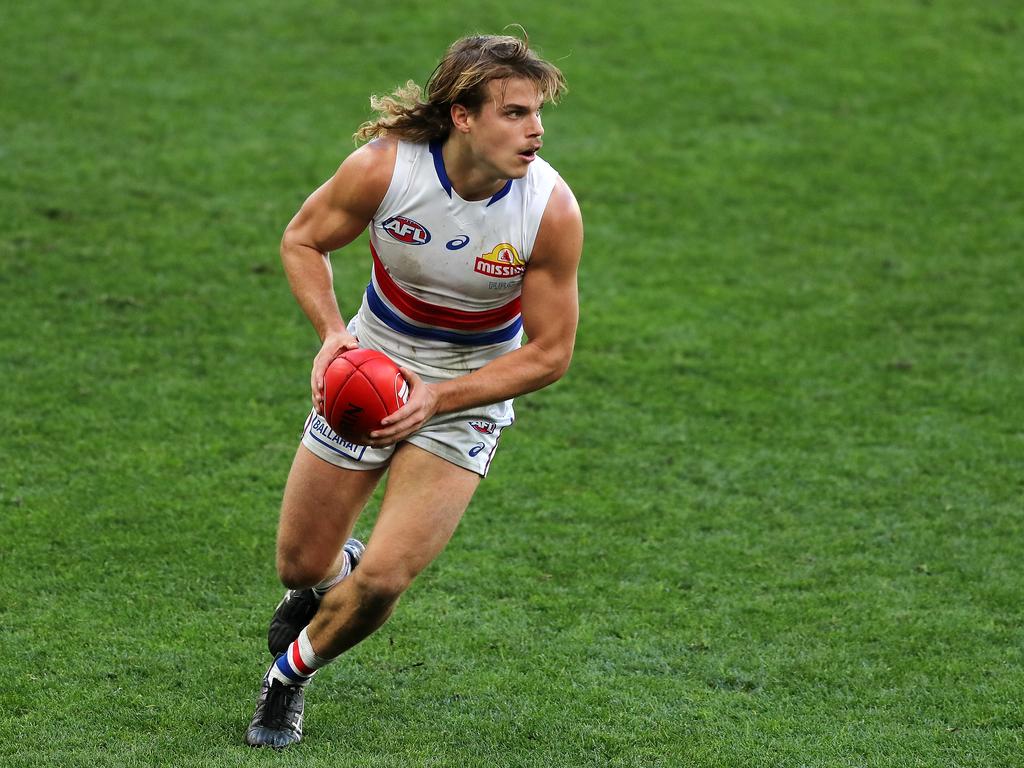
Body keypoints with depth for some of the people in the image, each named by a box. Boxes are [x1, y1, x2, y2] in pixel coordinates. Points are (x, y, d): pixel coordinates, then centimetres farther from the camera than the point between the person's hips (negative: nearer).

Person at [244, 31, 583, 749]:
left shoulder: (552, 210, -24)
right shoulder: (383, 166, -24)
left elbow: (550, 352, -14)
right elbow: (303, 240, -4)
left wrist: (438, 399, -24)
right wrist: (332, 332, -21)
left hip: (470, 393, -1)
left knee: (382, 579, -15)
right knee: (301, 562, 9)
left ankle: (289, 675, 16)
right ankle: (328, 574, 49)